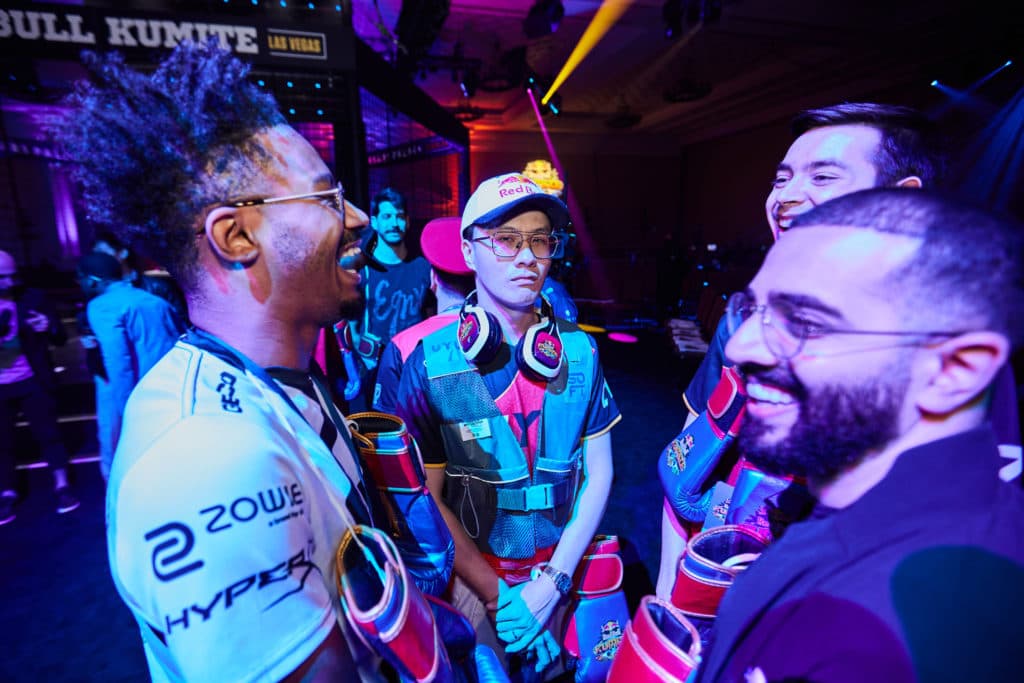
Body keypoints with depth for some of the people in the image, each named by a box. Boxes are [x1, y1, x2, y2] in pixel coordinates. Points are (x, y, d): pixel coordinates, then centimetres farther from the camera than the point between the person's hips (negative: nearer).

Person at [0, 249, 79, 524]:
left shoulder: (33, 298, -4)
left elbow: (61, 339, -2)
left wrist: (49, 328, -26)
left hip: (33, 381, -2)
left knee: (48, 433, 6)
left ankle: (62, 486, 19)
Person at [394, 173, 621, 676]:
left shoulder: (579, 351, -11)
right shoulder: (429, 364, -18)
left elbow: (598, 475, -6)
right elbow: (428, 500, -12)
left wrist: (553, 581, -10)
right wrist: (497, 595, -11)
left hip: (559, 570, 3)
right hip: (471, 576, -2)